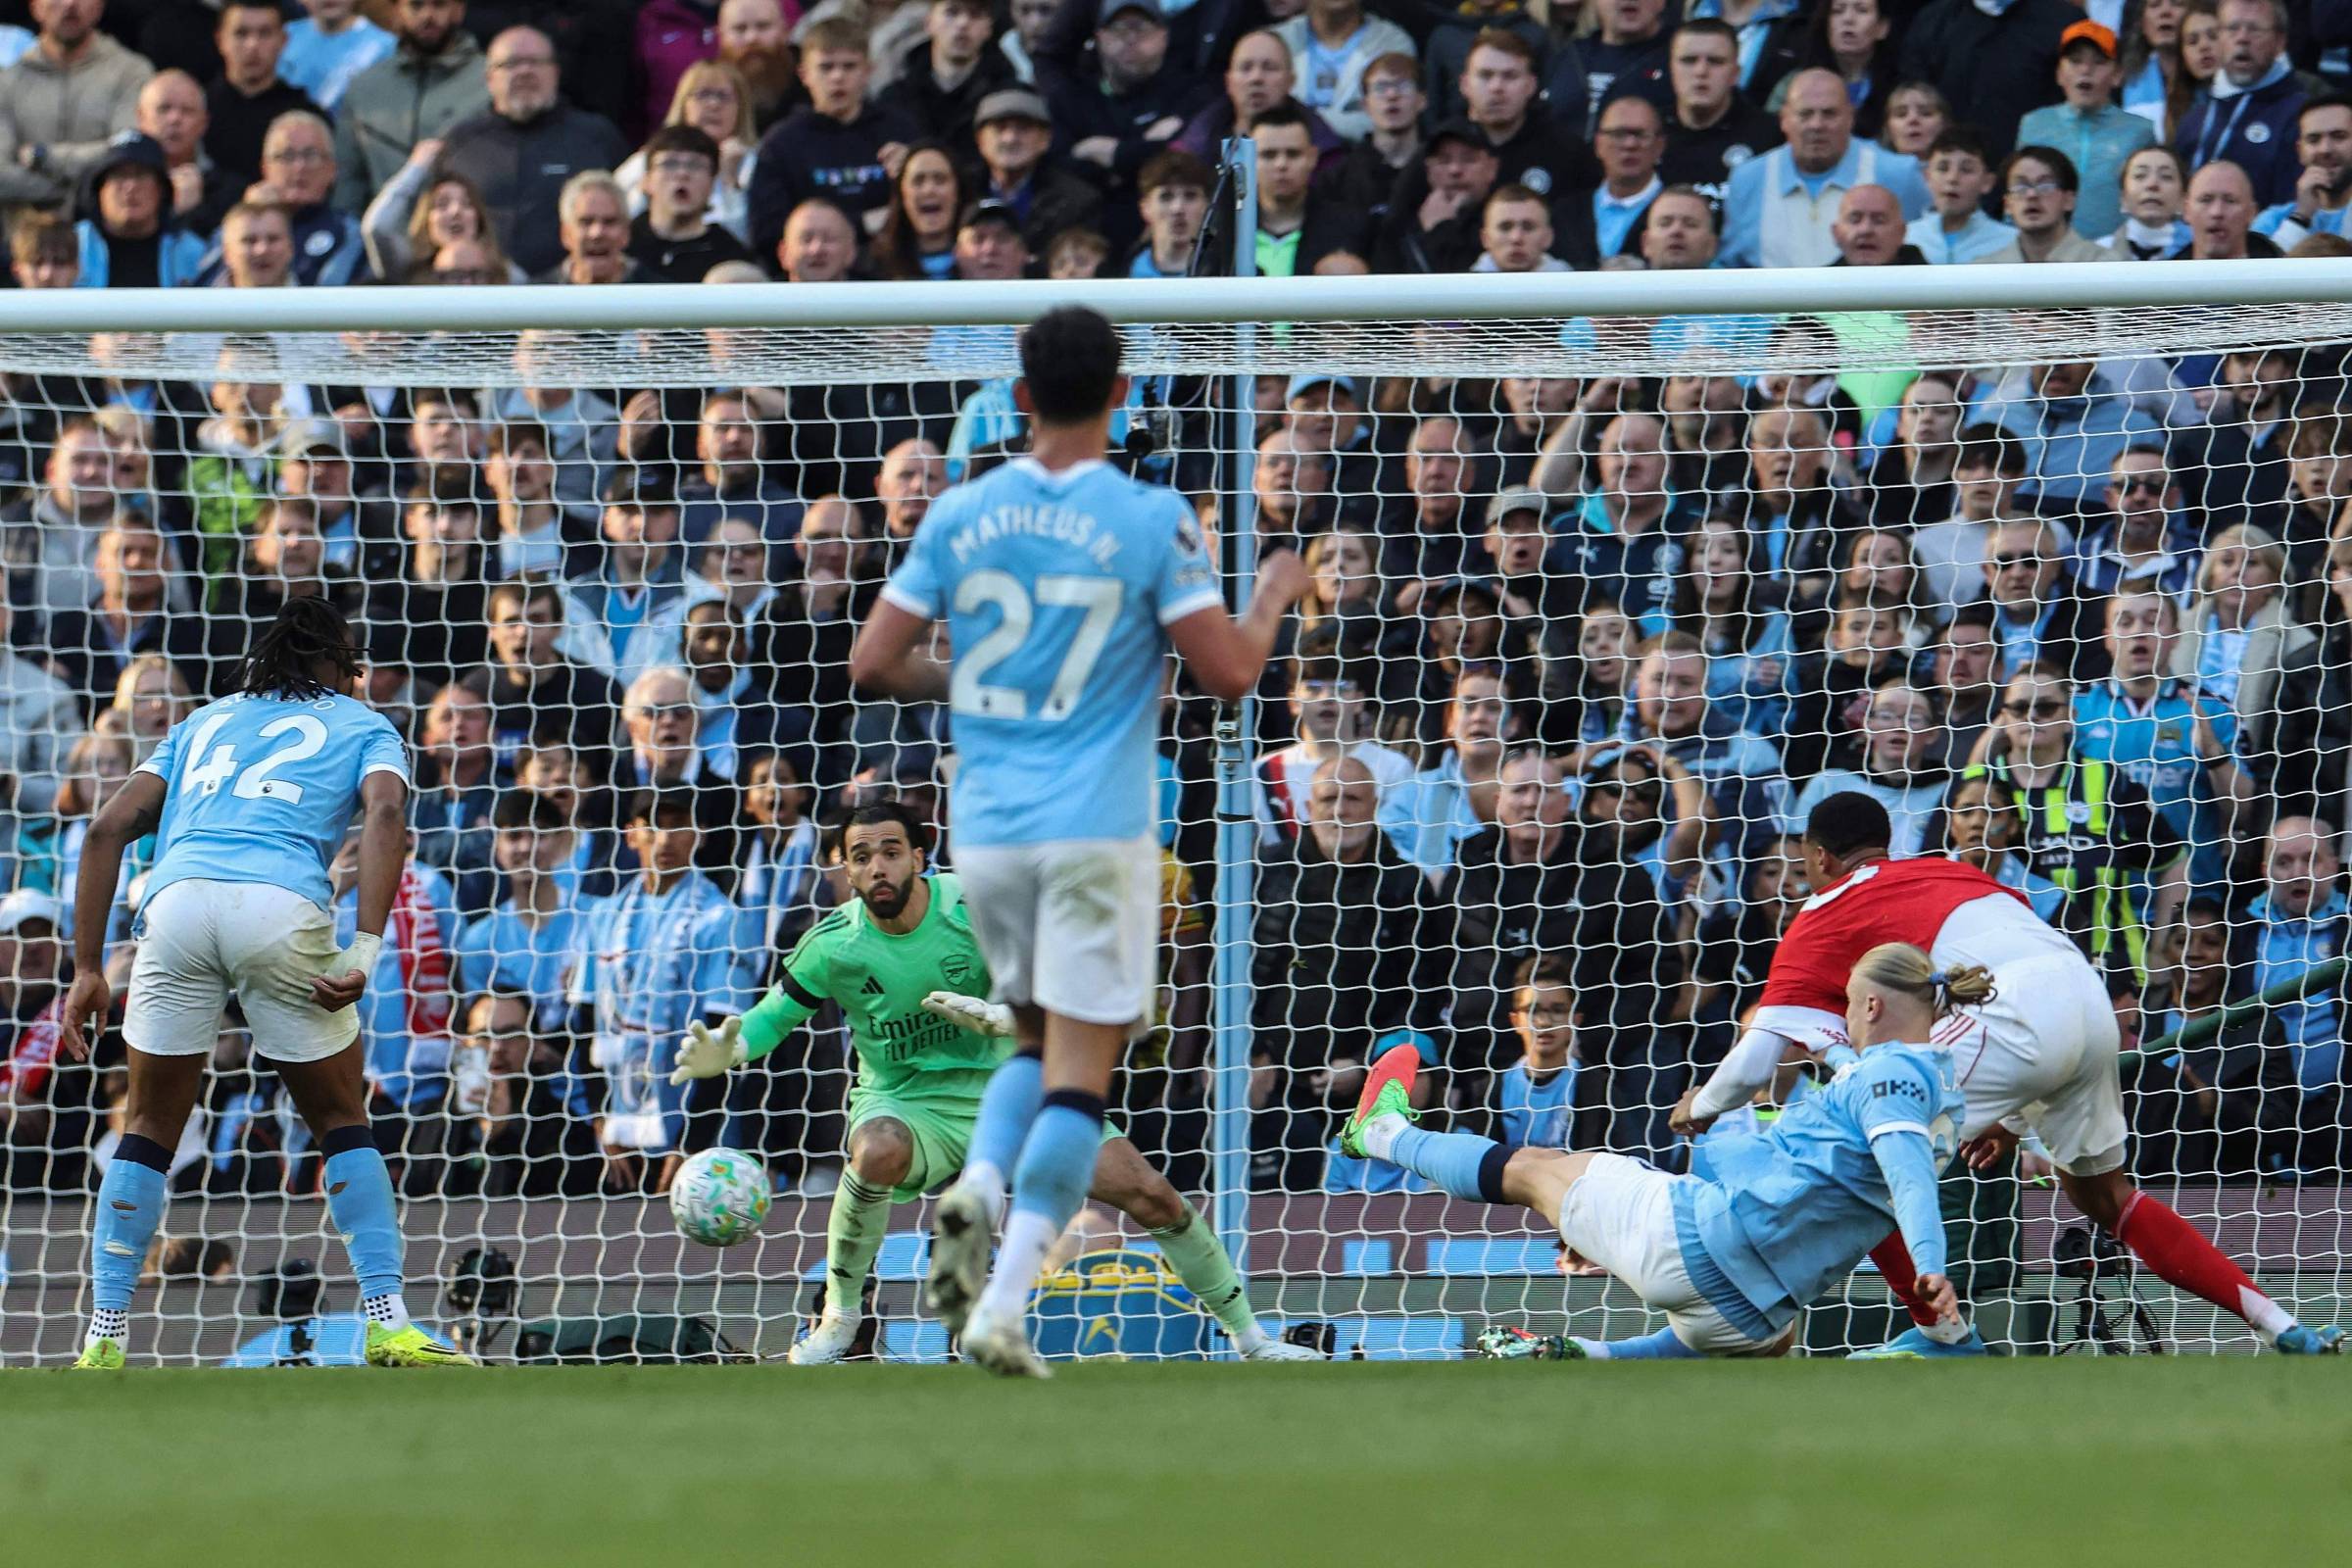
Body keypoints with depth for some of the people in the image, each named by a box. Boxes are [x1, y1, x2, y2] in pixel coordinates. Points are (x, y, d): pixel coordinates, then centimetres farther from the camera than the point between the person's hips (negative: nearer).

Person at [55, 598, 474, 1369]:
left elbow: (108, 828, 21)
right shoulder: (362, 725, 23)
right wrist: (363, 955, -7)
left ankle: (103, 1343, 10)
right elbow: (385, 815, 1)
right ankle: (387, 1326, 7)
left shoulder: (205, 721, 32)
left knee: (149, 1131, 16)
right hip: (281, 904, -2)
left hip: (176, 898, 2)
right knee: (342, 1123, 15)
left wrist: (88, 970, 19)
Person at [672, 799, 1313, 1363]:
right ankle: (839, 1315, -18)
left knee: (1146, 1192, -10)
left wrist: (998, 1017, -29)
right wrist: (722, 1054, -15)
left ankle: (1247, 1333, 9)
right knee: (877, 1151, -39)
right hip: (906, 1104, -1)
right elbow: (774, 1013, 5)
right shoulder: (833, 944, -11)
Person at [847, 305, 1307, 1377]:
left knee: (1041, 1040, 22)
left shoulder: (960, 515, 3)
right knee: (1079, 1072, -1)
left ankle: (975, 1187, -7)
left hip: (985, 829, 4)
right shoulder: (1150, 521, -7)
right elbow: (1227, 673, -6)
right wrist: (1273, 599, 13)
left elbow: (873, 664, 5)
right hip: (1097, 832, -4)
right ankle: (1003, 1305, -14)